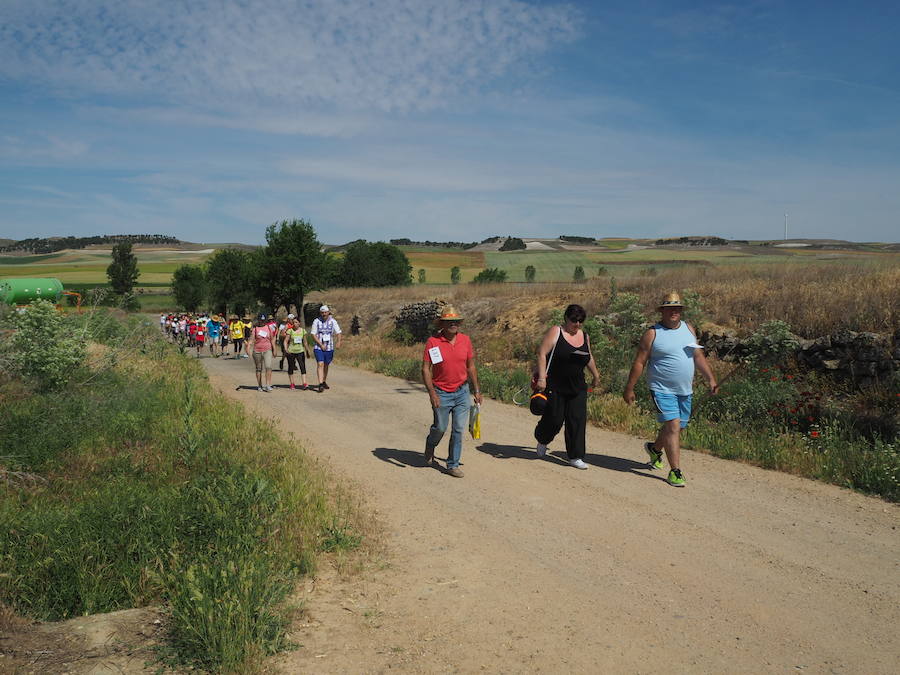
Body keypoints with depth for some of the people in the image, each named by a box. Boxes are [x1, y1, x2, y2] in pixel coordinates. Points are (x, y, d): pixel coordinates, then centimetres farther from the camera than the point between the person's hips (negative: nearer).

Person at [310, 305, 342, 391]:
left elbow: (338, 333, -2)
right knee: (320, 364, -14)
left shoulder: (333, 321, 1)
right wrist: (321, 345, -12)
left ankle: (324, 382, 30)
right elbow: (313, 334, -4)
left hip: (329, 348, 2)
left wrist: (338, 342, -22)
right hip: (319, 347, -2)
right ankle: (320, 384, -19)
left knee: (326, 365, 13)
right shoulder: (316, 321, -3)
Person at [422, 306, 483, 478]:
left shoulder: (465, 340, 2)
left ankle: (453, 465, 15)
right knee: (440, 428, 9)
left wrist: (477, 391, 9)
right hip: (441, 394, -3)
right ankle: (430, 445, 43)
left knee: (459, 430, 2)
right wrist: (432, 393, -18)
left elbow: (471, 367, 10)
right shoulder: (433, 341, -10)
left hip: (462, 392, 3)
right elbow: (425, 369, -9)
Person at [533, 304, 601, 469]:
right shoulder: (555, 332, -8)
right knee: (554, 419, 1)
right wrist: (541, 377, -21)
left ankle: (575, 456, 7)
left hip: (577, 388, 5)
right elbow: (541, 353, -14)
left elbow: (589, 358, 26)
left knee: (577, 420, -1)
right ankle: (542, 440, 33)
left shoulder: (585, 336, 10)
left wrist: (595, 375, 33)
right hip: (554, 387, -5)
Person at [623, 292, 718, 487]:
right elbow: (639, 363, -6)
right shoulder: (652, 333, -6)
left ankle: (655, 448, 43)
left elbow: (699, 357, 14)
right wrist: (629, 389, -6)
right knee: (672, 426, -15)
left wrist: (711, 379, 4)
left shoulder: (688, 329, 10)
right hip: (662, 389, -6)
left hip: (685, 390, 6)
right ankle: (675, 471, -10)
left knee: (675, 427, 15)